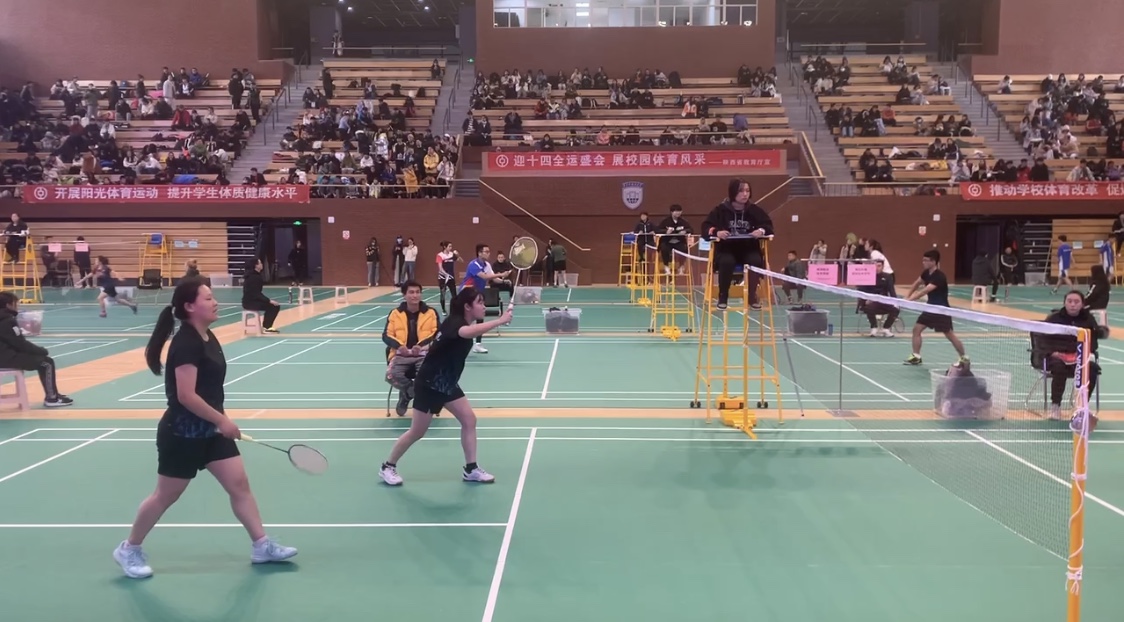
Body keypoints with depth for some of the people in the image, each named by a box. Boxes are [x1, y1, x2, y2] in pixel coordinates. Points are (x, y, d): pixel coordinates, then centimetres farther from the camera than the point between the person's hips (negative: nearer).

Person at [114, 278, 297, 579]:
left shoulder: (208, 337, 6)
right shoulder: (186, 342, -22)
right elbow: (186, 395, -27)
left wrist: (220, 421, 17)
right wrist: (222, 420, -20)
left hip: (209, 430, 9)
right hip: (182, 433, -9)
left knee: (239, 484, 7)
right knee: (166, 496, 8)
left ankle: (261, 545, 14)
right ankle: (129, 549, 28)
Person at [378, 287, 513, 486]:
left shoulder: (468, 322, 3)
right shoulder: (453, 322, -29)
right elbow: (468, 332, -48)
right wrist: (500, 321, -54)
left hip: (447, 383, 9)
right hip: (429, 384, -9)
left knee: (469, 420, 1)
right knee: (418, 432, 3)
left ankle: (471, 469, 11)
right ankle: (388, 467, 21)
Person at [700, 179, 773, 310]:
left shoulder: (755, 210, 1)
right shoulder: (721, 210, -4)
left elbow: (768, 225, 3)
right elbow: (706, 227, -7)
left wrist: (762, 231, -21)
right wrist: (716, 232, -29)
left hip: (749, 248, 2)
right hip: (726, 249, -2)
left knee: (756, 260, -30)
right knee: (726, 262, -34)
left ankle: (752, 295, -6)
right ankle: (723, 295, -11)